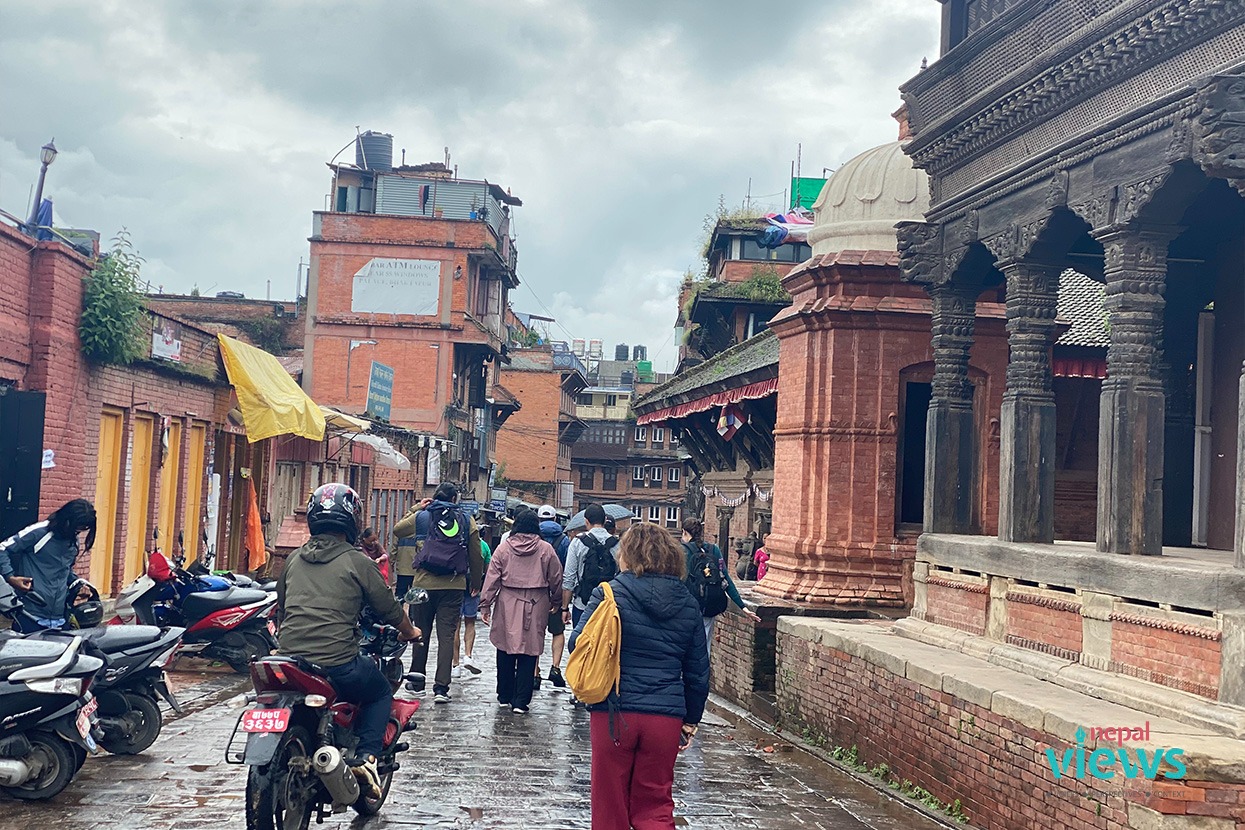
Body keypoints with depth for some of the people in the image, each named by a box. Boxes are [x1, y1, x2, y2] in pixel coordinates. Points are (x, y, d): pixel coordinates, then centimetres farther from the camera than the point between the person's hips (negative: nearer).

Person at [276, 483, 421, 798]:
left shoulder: (294, 560, 12)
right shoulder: (357, 562, -4)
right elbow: (389, 609, 4)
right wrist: (409, 631, 25)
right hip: (337, 664, -5)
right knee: (381, 692, 21)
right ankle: (365, 756, 2)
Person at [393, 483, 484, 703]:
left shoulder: (421, 517, 2)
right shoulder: (467, 521, 3)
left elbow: (397, 530, 20)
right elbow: (476, 556, 7)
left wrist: (414, 510, 26)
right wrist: (476, 583, 19)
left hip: (424, 584, 1)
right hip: (454, 587, 0)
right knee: (447, 636, 0)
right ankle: (441, 687, -5)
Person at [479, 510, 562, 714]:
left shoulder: (504, 548, 1)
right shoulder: (546, 549, 0)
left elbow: (492, 578, 0)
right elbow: (556, 579, 6)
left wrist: (485, 605, 5)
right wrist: (555, 602, 21)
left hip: (507, 605, 1)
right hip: (535, 606, -1)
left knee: (505, 651, 13)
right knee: (529, 652, 2)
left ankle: (504, 696, 23)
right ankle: (521, 701, 0)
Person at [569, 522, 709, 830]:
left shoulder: (610, 594, -7)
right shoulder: (688, 605, 5)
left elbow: (578, 644, -7)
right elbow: (698, 671, 9)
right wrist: (691, 720, 19)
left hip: (614, 712, -3)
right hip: (666, 717, 3)